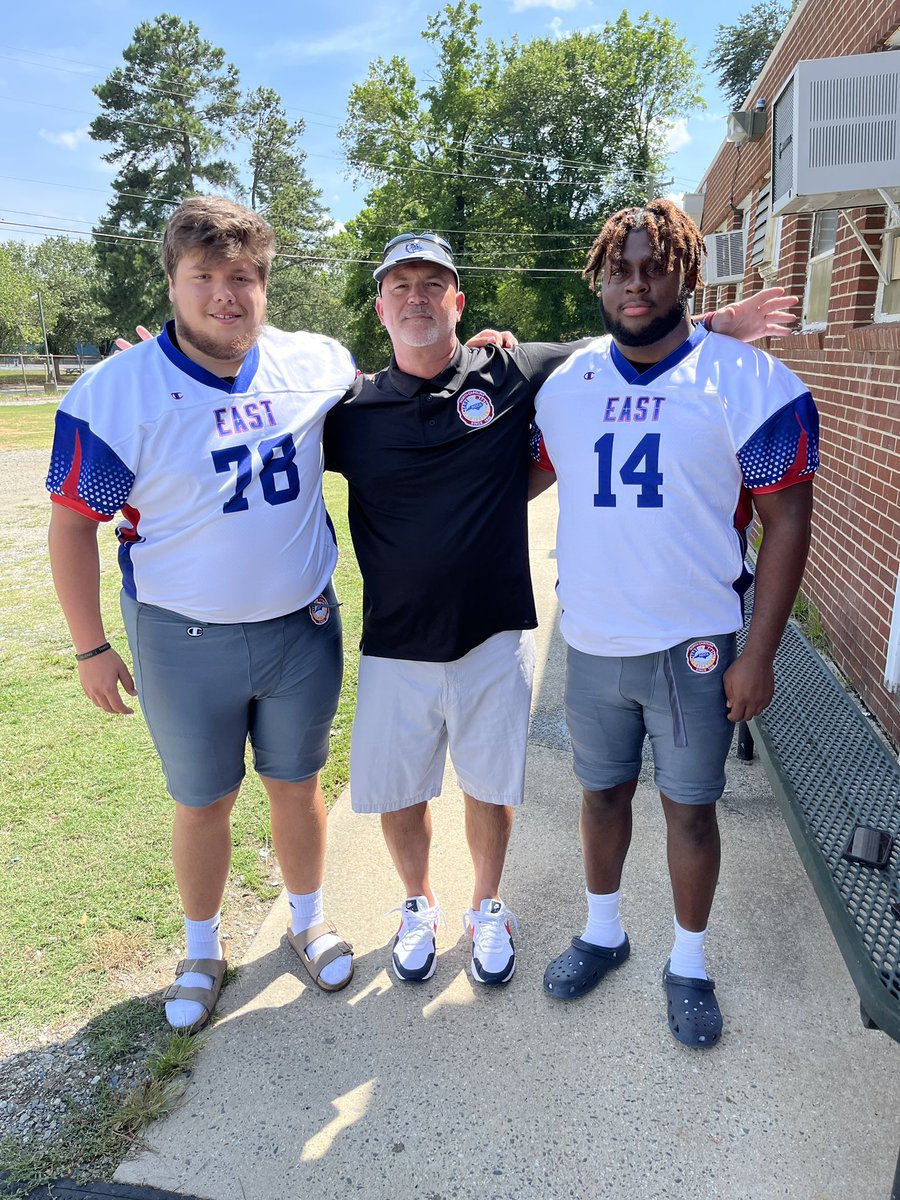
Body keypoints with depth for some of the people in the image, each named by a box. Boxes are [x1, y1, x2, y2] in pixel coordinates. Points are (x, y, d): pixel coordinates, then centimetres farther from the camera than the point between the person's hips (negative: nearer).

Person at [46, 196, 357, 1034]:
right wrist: (91, 648, -4)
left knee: (297, 784, 18)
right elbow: (72, 524, -7)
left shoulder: (316, 365, -5)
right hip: (185, 643, -2)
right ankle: (202, 953, 41)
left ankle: (308, 921, 44)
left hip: (302, 627, 2)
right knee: (203, 803, 15)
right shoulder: (113, 394, -14)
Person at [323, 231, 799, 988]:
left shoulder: (513, 374, -2)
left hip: (494, 637, 0)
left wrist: (718, 326, 5)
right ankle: (419, 906, 44)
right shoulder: (353, 411, -1)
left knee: (489, 785, 15)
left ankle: (487, 909, 44)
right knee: (395, 790, 14)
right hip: (394, 646, 1)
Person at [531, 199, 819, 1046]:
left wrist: (759, 655, -11)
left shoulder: (750, 384, -10)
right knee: (603, 790, 18)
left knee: (689, 807, 10)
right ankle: (602, 933, 41)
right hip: (592, 643, 3)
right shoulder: (565, 382, 2)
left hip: (694, 648, -3)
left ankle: (688, 964, 34)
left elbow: (786, 522, -9)